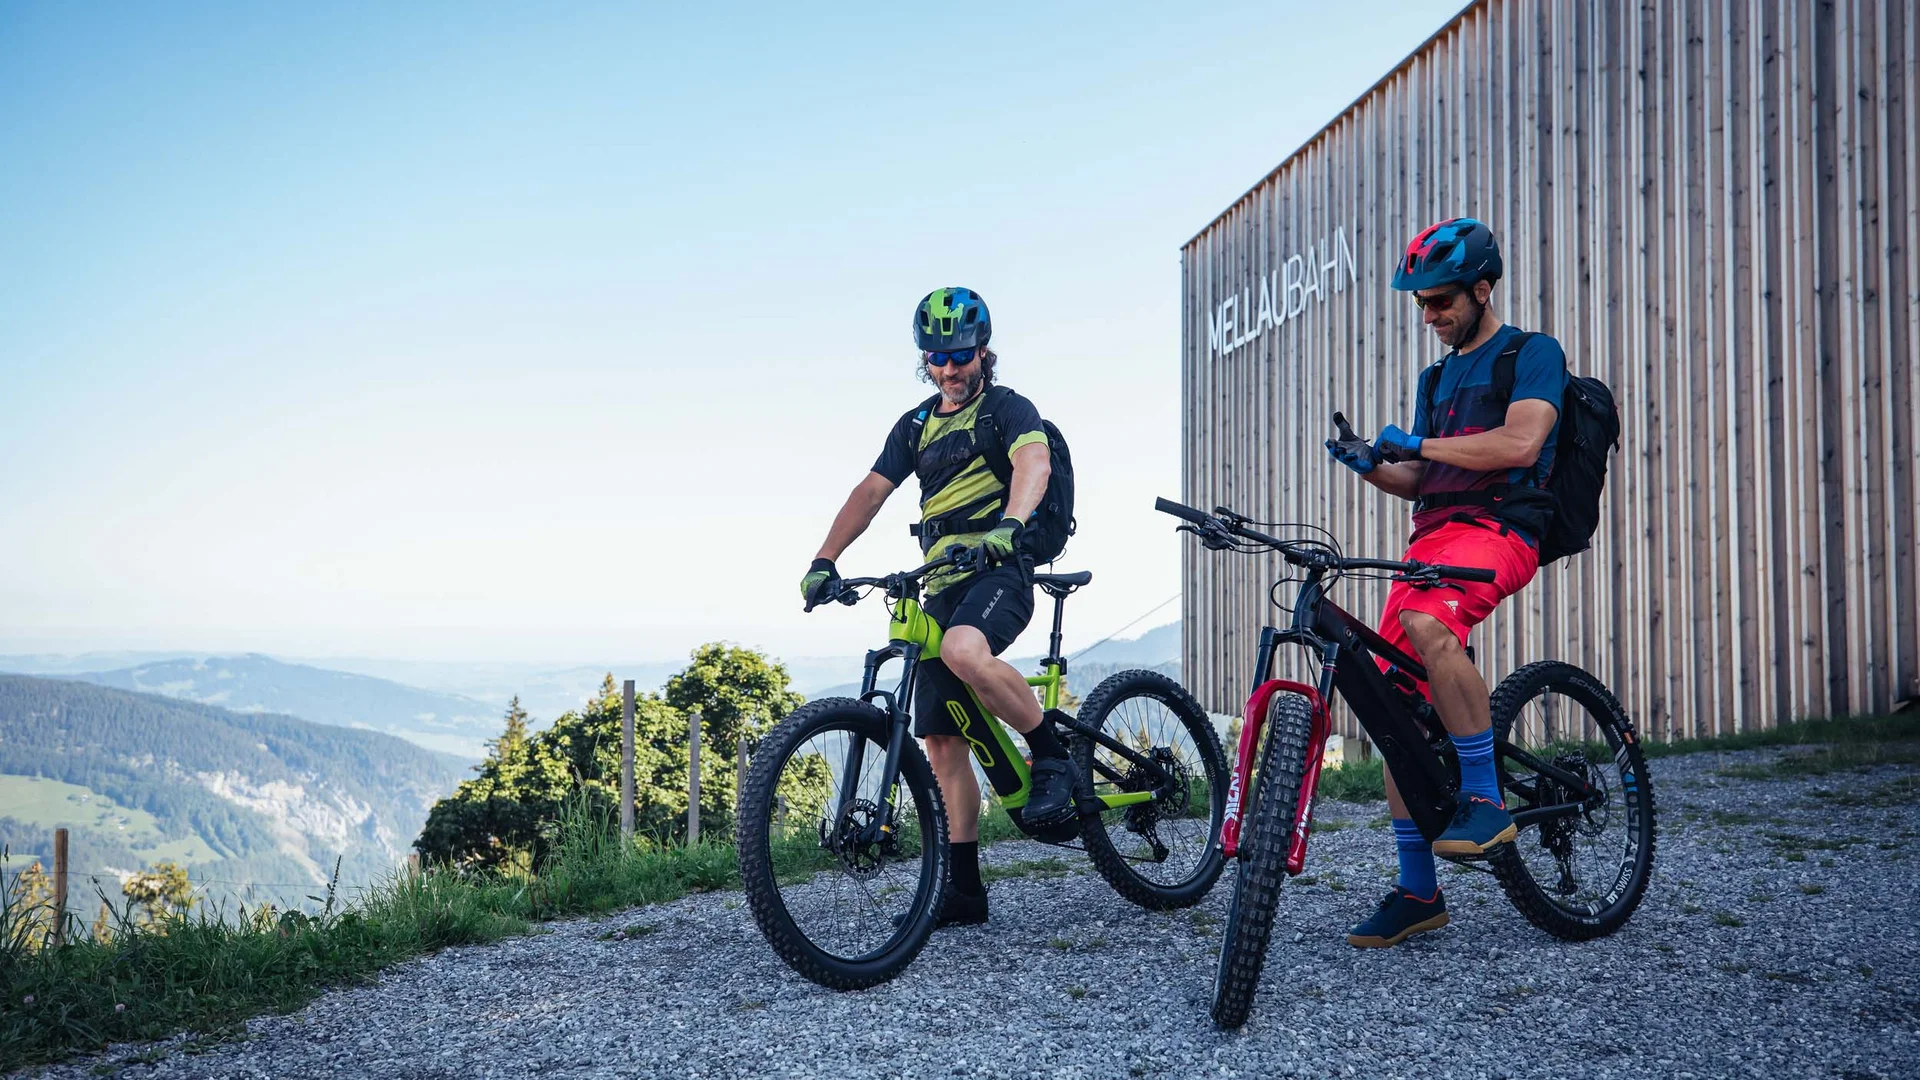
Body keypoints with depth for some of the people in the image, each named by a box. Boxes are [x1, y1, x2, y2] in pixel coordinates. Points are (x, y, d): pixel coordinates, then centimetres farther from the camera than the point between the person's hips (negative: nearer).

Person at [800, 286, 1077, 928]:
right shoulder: (916, 426, 18)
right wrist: (825, 561, -5)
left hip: (1000, 571, -6)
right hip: (942, 586, 6)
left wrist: (1009, 524, -40)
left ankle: (1051, 755, -17)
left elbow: (1034, 463, -19)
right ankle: (964, 890, 9)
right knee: (943, 743, 2)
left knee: (963, 650, -39)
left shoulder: (1008, 409, 1)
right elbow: (871, 490, 9)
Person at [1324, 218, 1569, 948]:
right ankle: (1418, 892, 6)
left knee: (1426, 622, -39)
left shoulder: (1532, 354, 4)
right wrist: (1372, 464, 2)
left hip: (1497, 530, -7)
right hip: (1431, 536, 7)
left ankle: (1485, 801, -25)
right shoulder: (1437, 378, 26)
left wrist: (1418, 444, -14)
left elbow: (1520, 443, -14)